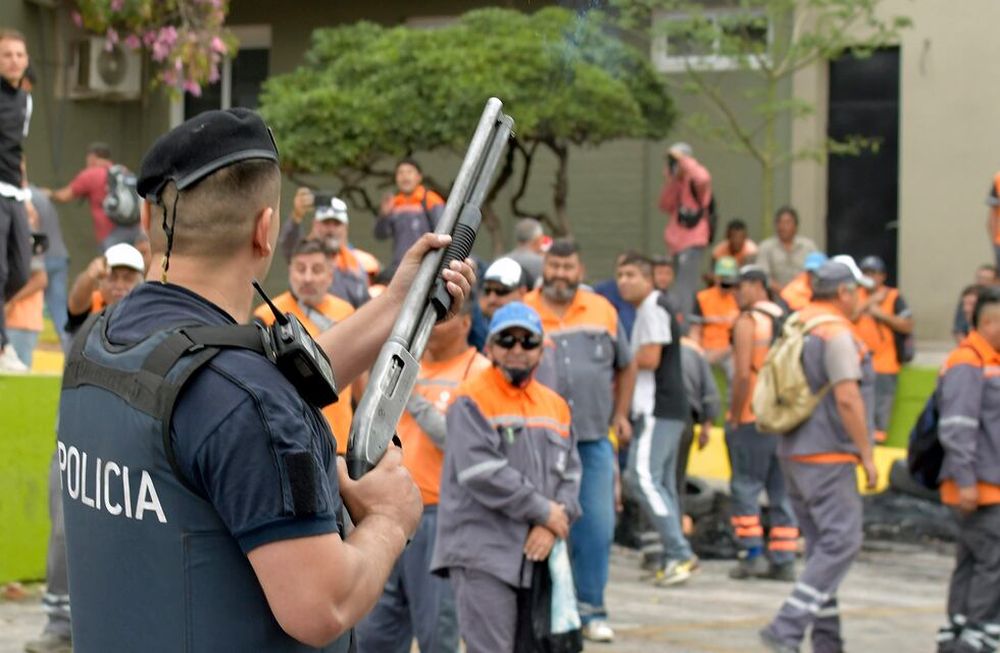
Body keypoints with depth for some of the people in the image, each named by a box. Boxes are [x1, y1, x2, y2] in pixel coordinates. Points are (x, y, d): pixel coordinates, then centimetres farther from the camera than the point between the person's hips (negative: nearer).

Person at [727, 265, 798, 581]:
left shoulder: (747, 321, -9)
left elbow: (743, 374, -17)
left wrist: (735, 416, -11)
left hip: (752, 417, -6)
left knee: (745, 487, 2)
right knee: (782, 491, 8)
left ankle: (752, 554, -2)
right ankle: (783, 560, 8)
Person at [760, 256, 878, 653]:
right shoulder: (837, 334, -14)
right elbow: (847, 400, -20)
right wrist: (867, 455, -14)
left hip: (794, 454, 9)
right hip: (828, 457, -9)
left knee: (821, 546, 13)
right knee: (842, 543, -9)